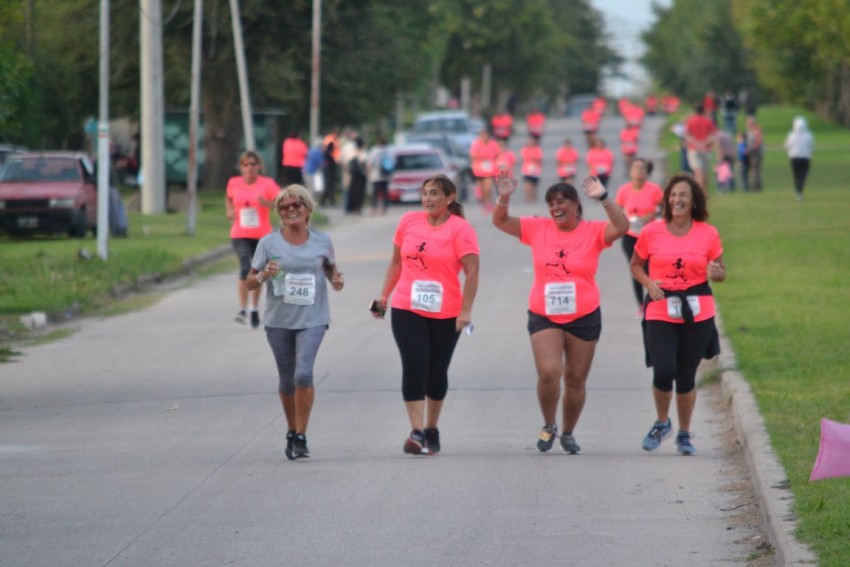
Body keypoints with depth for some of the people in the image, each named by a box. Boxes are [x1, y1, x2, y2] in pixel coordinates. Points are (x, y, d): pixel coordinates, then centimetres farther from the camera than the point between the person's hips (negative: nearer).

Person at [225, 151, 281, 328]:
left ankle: (254, 309, 32)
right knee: (245, 268, -21)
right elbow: (229, 199, 23)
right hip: (240, 235, 0)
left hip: (262, 235, 0)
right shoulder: (234, 183, 4)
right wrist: (230, 210, 3)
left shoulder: (267, 183, -4)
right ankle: (243, 309, -20)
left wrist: (267, 203, -28)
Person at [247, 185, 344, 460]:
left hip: (312, 318, -1)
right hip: (278, 320, 1)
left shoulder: (322, 241, 2)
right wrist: (264, 275, -20)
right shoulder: (269, 243, -1)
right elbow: (250, 282, 2)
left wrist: (335, 279, -4)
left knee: (303, 374, -18)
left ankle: (301, 437, -10)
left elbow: (331, 267, 19)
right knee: (286, 380, 10)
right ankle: (292, 433, 30)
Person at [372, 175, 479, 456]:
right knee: (414, 366, -10)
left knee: (437, 370, 10)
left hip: (445, 315, -2)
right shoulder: (409, 221, 5)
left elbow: (472, 273, -11)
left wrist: (465, 311, -18)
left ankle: (432, 430, 27)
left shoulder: (460, 229, -7)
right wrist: (384, 296, 16)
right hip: (407, 309, 2)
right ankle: (417, 432, -12)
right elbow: (396, 261, 17)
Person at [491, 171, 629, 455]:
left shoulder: (593, 231, -4)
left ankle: (568, 434, 28)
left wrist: (603, 198, -30)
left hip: (584, 317, 0)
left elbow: (621, 226, -21)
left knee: (576, 379, 9)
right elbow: (500, 221, 3)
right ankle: (549, 426, 8)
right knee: (548, 372, -16)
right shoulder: (538, 229, 2)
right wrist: (504, 197, -15)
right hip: (544, 316, 0)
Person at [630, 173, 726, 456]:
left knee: (686, 376, 6)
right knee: (664, 371, -14)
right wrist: (649, 283, -8)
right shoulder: (651, 233, -1)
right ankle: (661, 423, 14)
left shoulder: (708, 234, 1)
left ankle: (684, 434, 25)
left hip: (697, 313, 1)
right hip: (660, 312, -1)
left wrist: (715, 272, -14)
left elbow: (721, 271, 10)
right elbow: (636, 265, 12)